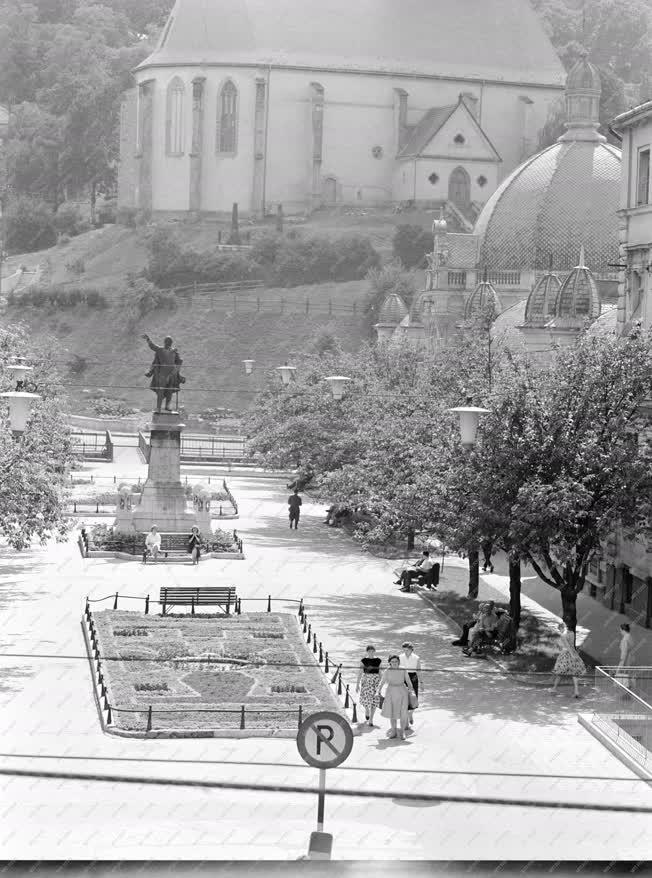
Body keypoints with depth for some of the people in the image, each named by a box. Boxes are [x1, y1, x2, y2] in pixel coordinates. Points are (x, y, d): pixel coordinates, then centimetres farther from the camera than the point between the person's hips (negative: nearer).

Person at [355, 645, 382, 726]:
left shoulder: (378, 661, 4)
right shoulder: (363, 660, -1)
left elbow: (379, 672, 10)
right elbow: (360, 672, 0)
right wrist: (357, 684, -1)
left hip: (376, 680, 1)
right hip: (366, 680, -1)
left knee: (374, 700, -3)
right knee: (365, 698, -3)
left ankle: (371, 719, 4)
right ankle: (367, 710, 32)